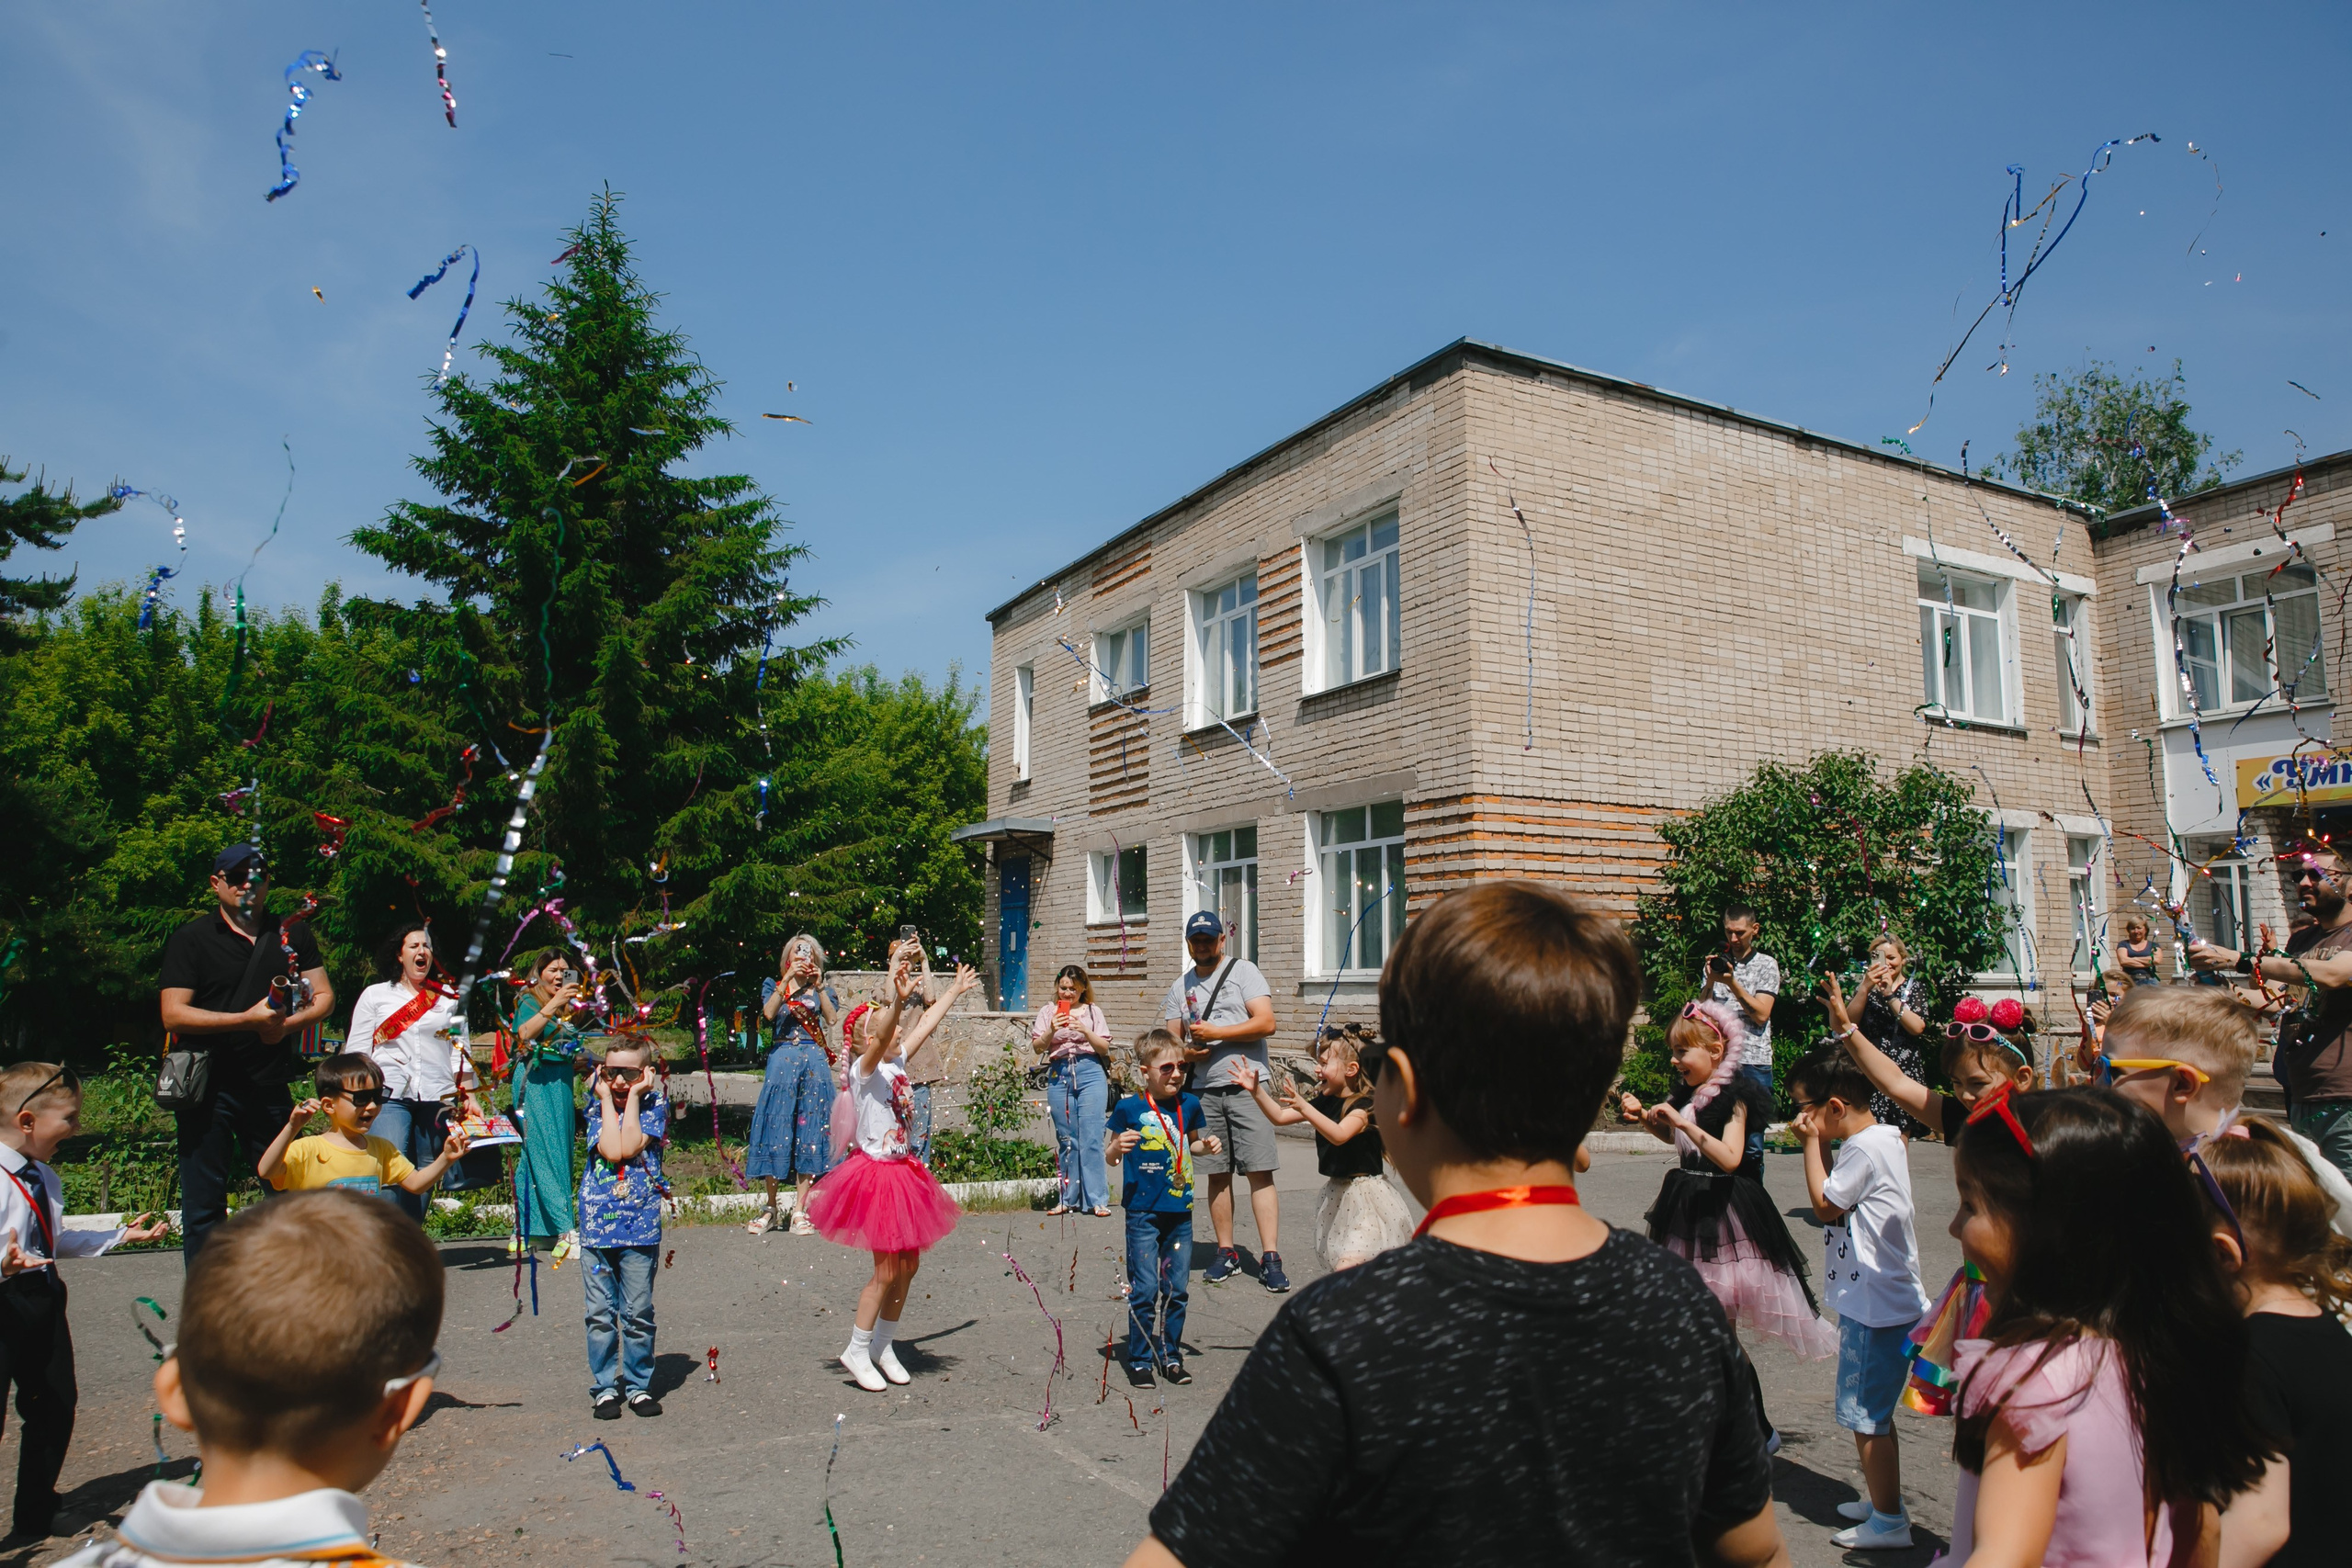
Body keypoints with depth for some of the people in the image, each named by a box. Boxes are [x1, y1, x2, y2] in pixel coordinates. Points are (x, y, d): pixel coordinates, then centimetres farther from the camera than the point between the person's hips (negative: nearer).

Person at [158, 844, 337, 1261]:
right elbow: (173, 1014, -8)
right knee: (204, 1202, 2)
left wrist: (287, 1024, -9)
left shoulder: (292, 933, 11)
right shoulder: (190, 940, 1)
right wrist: (248, 1019, -17)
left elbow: (324, 997, 11)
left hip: (269, 1085, 3)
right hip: (208, 1089, -3)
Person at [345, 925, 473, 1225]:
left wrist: (468, 1097, 5)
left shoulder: (448, 999, 17)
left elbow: (460, 1054, 15)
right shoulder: (375, 995, 13)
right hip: (390, 1095, -2)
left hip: (436, 1098, 2)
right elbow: (357, 1053, 11)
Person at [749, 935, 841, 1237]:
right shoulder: (773, 985, 13)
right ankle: (770, 1206, 8)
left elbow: (832, 1019, -3)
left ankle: (800, 1209, 1)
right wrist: (788, 978, -12)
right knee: (777, 1127, -3)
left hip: (815, 1062, 1)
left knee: (810, 1129, -2)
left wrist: (819, 985, -7)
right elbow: (768, 1012, -8)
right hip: (782, 1060, -1)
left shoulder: (822, 990, 15)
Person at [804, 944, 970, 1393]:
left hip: (904, 1171, 8)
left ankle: (883, 1346, 27)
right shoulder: (864, 1069, -15)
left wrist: (955, 990, 25)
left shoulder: (897, 1064, 6)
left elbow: (925, 1025, 17)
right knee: (887, 1270, -3)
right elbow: (881, 1037, -35)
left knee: (909, 1266, 12)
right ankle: (857, 1351, 15)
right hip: (876, 1174, -8)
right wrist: (897, 997, -53)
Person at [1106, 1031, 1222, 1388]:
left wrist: (1206, 1145, 1)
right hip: (1143, 1211, -4)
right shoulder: (1129, 1109, -8)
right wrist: (1119, 1147, -20)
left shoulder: (1189, 1105, 4)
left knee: (1177, 1288, 10)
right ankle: (1140, 1359, 12)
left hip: (1180, 1211, 4)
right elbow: (1110, 1156, 1)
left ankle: (1170, 1355, 24)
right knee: (1144, 1290, -1)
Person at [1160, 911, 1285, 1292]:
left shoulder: (1243, 971, 2)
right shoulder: (1180, 986, 16)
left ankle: (1270, 1258, -7)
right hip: (1205, 1089, 4)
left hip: (1246, 1085, -4)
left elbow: (1266, 1023, -8)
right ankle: (1227, 1253, 17)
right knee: (1218, 1174, 7)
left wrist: (1214, 1033, -9)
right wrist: (1186, 1052, -7)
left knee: (1260, 1172, -7)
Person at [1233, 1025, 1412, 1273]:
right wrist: (1257, 1091, -3)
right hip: (1336, 1193, 9)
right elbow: (1280, 1117, 9)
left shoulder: (1363, 1105, -16)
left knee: (1347, 1266, -21)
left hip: (1365, 1196, -8)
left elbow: (1339, 1135, -34)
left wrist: (1304, 1107, -43)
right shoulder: (1325, 1102, 7)